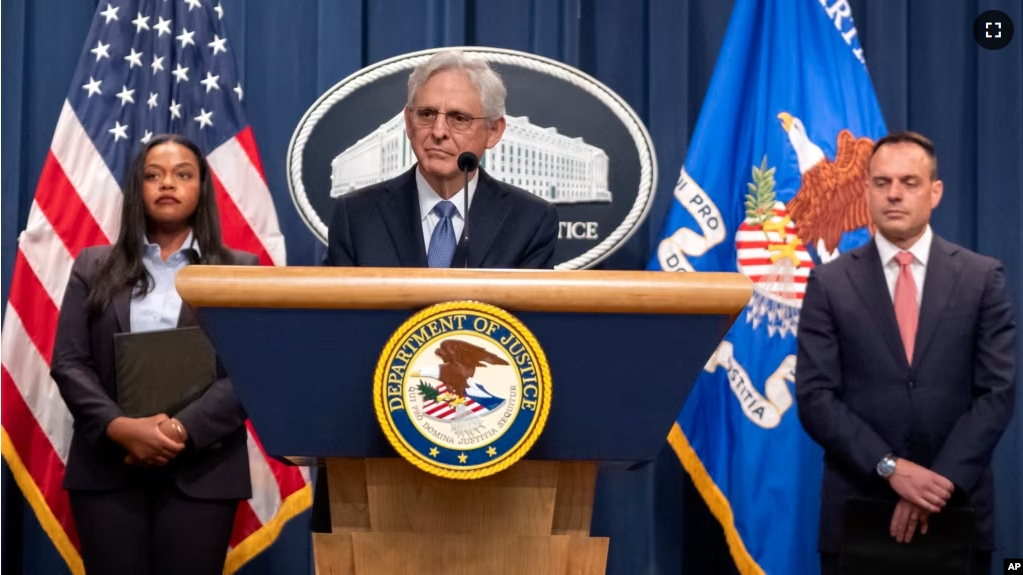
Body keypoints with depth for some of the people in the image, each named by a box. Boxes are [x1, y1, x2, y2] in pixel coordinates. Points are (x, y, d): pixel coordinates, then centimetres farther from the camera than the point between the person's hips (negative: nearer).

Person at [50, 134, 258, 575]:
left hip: (201, 469, -1)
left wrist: (182, 430, -16)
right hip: (107, 466, 1)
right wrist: (120, 428, -14)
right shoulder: (93, 267, 12)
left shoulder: (242, 272, 8)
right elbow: (68, 363, 4)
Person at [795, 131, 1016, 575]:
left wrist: (943, 481, -14)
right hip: (856, 507, 0)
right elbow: (815, 399, -5)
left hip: (956, 508, 1)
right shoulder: (829, 284, 1)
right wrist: (891, 468, -16)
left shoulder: (983, 277, 3)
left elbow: (998, 391, -3)